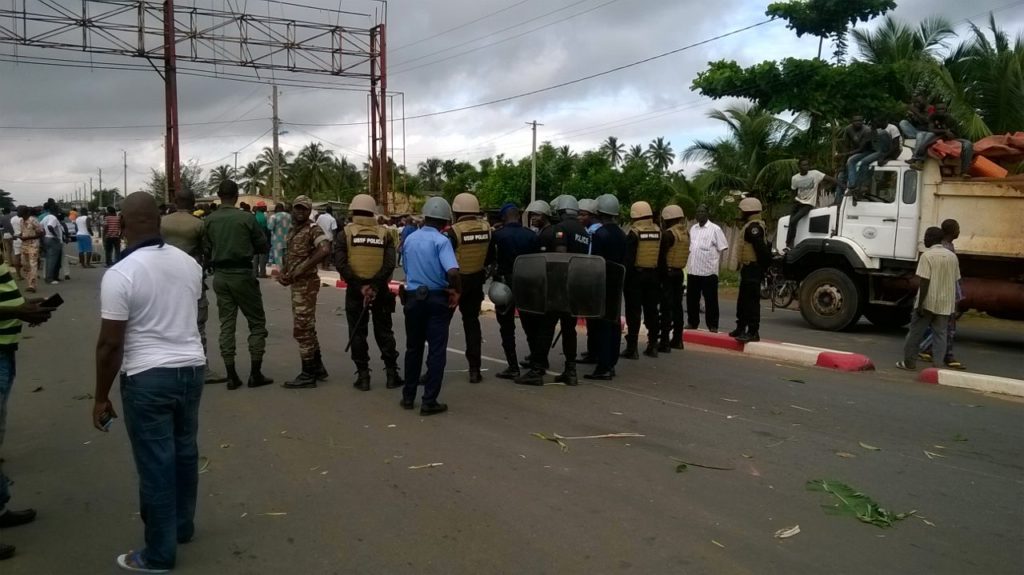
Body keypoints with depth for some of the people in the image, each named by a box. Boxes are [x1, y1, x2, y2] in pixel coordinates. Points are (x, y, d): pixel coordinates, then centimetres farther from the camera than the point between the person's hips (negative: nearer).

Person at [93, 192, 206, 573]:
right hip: (191, 367, 6)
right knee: (185, 451, 20)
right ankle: (183, 525, 38)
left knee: (155, 464, 4)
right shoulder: (189, 263, 3)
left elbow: (110, 345, -15)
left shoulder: (120, 274, -16)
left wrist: (101, 397, -5)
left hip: (148, 377, -6)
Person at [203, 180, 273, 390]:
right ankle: (255, 374, 5)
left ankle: (231, 375, 9)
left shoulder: (209, 220, -1)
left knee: (226, 324, 9)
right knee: (257, 322, 7)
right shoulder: (246, 218, -10)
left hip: (220, 276, 4)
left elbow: (206, 251, 2)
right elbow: (262, 245, -1)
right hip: (242, 274, -4)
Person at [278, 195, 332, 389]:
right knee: (307, 328, 16)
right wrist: (282, 273, 0)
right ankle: (317, 368, 26)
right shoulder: (292, 232, 16)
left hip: (306, 284, -9)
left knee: (301, 329, -6)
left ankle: (308, 374, 1)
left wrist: (300, 270, -25)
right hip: (296, 285, 9)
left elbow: (325, 250, -29)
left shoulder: (313, 229, -12)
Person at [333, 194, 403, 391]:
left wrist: (359, 286, -14)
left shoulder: (346, 233, -3)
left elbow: (341, 264, -15)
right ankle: (391, 374, 14)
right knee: (384, 331, 12)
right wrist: (375, 286, -15)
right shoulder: (384, 233, 1)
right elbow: (390, 264, -12)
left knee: (358, 333, 9)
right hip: (380, 290, 1)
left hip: (355, 291, -1)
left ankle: (363, 376, 10)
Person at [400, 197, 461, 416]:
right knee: (436, 350, 2)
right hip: (437, 299, -5)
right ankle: (429, 401, 2)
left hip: (413, 297, 5)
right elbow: (452, 272, -27)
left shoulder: (409, 239, 6)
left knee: (413, 348, 16)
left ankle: (408, 397, 23)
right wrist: (457, 291, -12)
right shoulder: (441, 241, -13)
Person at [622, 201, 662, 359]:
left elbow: (628, 258, -13)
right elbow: (661, 257, 6)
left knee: (633, 312, -2)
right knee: (651, 310, 12)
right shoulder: (658, 232, 5)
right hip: (652, 275, 5)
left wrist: (625, 276, -9)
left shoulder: (634, 233, -10)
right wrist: (659, 275, 10)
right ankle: (652, 346, 17)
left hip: (636, 275, -5)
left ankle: (632, 348, -2)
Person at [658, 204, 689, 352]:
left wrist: (660, 272, -11)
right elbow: (685, 253, 13)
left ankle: (664, 342, -7)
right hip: (680, 272, 8)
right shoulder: (686, 232, 10)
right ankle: (677, 340, 21)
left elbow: (662, 256, -17)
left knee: (666, 308, -7)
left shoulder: (668, 234, -15)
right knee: (677, 307, 14)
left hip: (668, 273, -8)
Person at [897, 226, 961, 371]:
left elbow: (924, 282, -16)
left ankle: (909, 361, 12)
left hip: (928, 302, -5)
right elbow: (955, 281, 13)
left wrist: (920, 304, -14)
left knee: (916, 332, 6)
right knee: (940, 335, 6)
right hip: (945, 304, 5)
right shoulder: (952, 256, 9)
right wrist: (953, 303, 21)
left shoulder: (927, 255, -10)